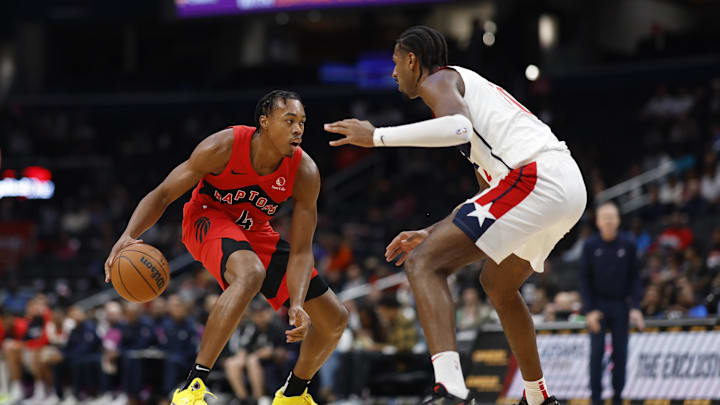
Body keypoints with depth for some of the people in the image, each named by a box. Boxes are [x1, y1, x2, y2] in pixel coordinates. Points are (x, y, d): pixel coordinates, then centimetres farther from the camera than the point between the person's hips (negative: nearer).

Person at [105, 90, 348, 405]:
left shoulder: (305, 173, -21)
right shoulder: (222, 147, -29)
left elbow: (301, 250, -18)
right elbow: (163, 195, -21)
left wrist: (297, 305, -35)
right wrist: (128, 236, -39)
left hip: (256, 232, 5)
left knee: (335, 320, 2)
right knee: (251, 274, -41)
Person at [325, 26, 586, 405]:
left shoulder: (438, 80, 6)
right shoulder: (472, 87, 34)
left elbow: (459, 127, -20)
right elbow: (488, 194, 35)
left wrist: (377, 136, -12)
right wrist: (432, 233, 36)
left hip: (535, 178, -10)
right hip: (570, 185, 10)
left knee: (423, 263, -11)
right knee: (497, 284, 32)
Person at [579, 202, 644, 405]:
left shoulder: (628, 245, 1)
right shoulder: (590, 246, -1)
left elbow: (634, 277, 3)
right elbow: (585, 279, 1)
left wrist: (635, 307, -7)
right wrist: (590, 310, -8)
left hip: (621, 305, 1)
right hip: (598, 305, -1)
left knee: (621, 352, 0)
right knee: (596, 351, -6)